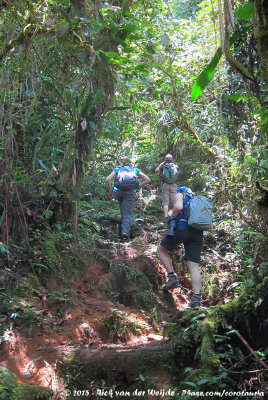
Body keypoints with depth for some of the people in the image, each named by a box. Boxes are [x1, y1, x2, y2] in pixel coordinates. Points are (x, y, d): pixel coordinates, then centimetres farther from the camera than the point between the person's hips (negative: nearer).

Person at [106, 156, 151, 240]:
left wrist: (110, 190, 13)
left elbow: (108, 179, 3)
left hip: (118, 191, 1)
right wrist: (138, 186, 19)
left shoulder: (117, 169, 18)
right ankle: (125, 231, -19)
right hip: (130, 193, -1)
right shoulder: (135, 169, 20)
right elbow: (148, 180, 15)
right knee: (128, 213, 1)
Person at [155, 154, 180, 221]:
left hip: (165, 185, -1)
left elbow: (156, 171, 18)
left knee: (165, 202, -2)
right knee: (174, 201, 4)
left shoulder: (163, 167, 2)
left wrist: (161, 164, 22)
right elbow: (178, 172, 28)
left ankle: (166, 217, -13)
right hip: (174, 185, 1)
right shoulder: (176, 166, 6)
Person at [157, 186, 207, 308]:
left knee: (162, 250, 18)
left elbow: (178, 207, -10)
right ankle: (196, 298, -8)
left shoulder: (180, 194, 15)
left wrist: (172, 218, 6)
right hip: (197, 233, 5)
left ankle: (172, 277, 5)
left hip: (181, 227, -4)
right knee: (194, 266, 2)